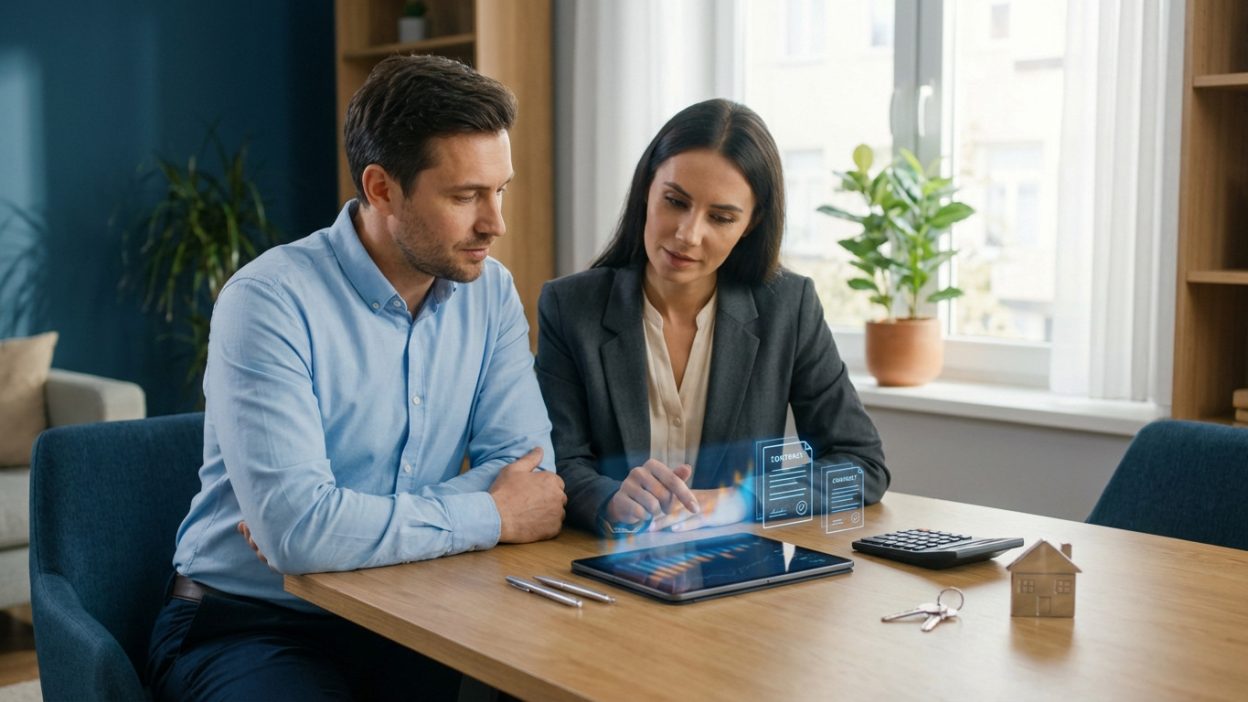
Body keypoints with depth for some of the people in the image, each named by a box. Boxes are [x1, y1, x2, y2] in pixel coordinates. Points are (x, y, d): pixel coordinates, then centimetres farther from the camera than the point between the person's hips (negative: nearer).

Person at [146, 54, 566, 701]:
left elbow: (527, 466, -7)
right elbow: (293, 528, -28)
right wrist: (491, 515, -18)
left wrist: (361, 518, -20)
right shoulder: (270, 301, -18)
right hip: (249, 622, -4)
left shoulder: (489, 291, 1)